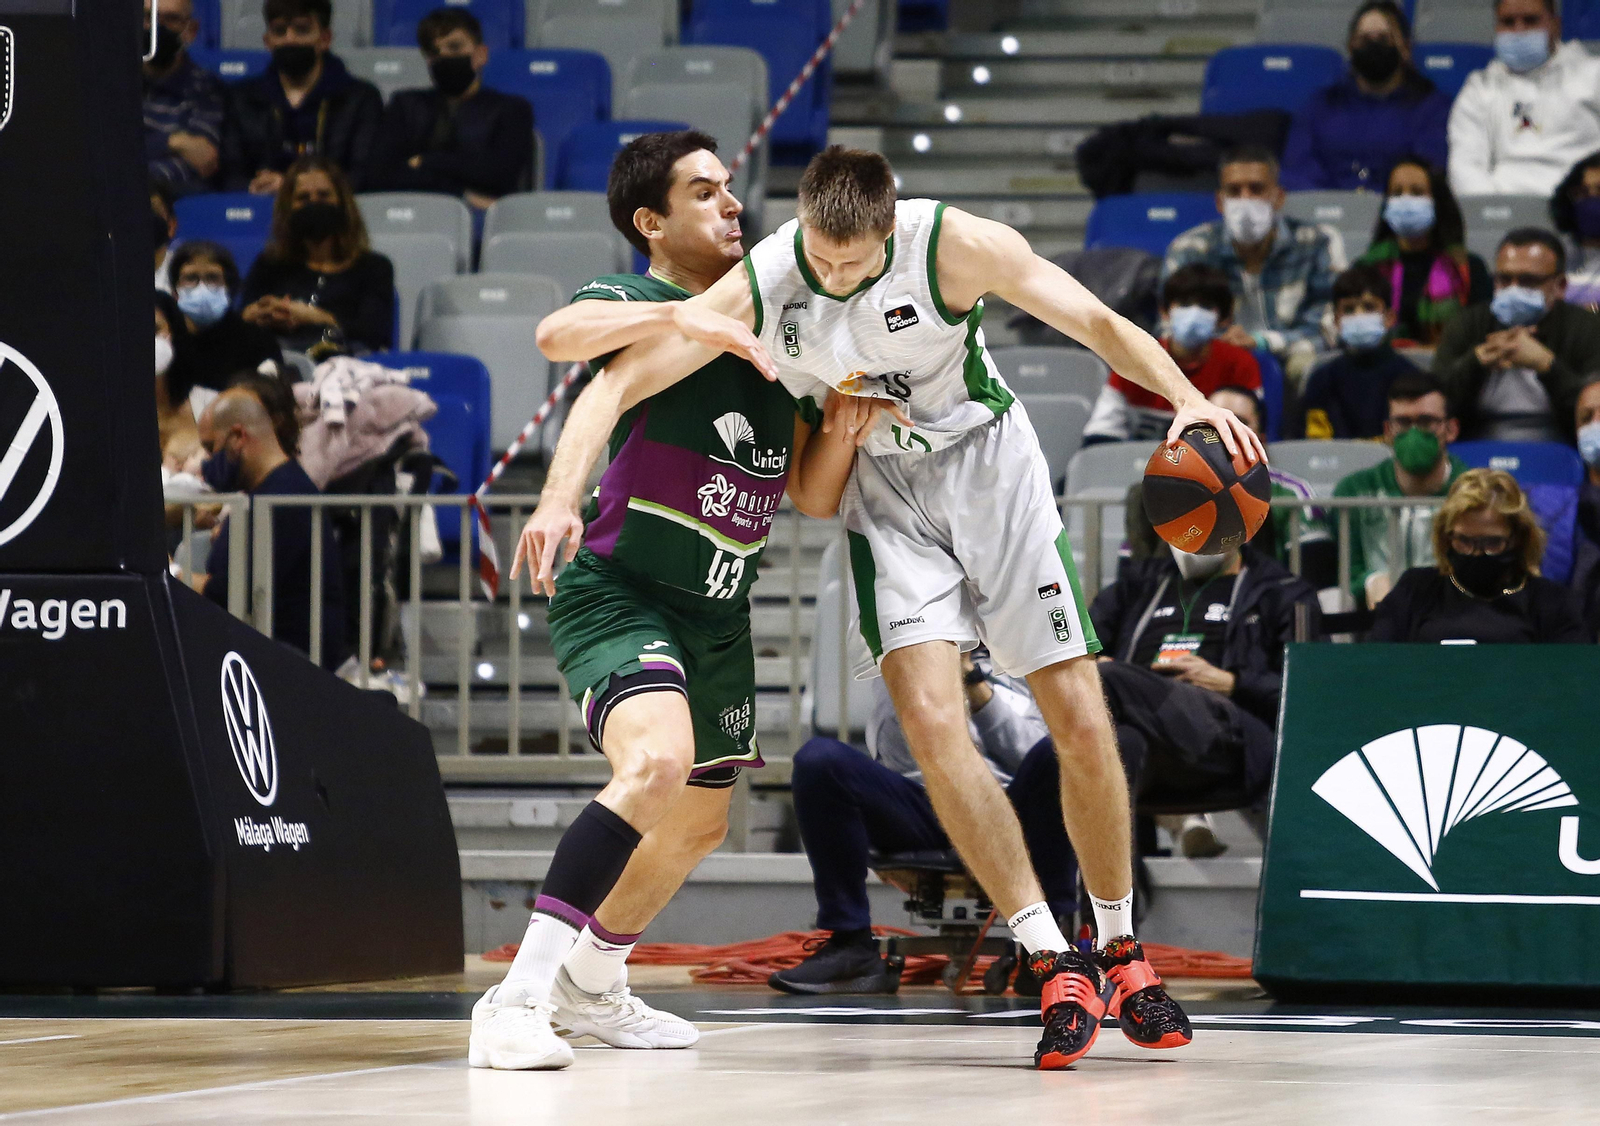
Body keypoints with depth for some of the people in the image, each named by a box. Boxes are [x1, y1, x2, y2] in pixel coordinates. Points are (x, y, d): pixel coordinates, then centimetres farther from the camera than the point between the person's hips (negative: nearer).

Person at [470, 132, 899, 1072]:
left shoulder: (768, 326, 10)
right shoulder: (633, 305, -9)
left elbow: (814, 498, 11)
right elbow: (558, 333, -35)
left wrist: (842, 433, -8)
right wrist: (677, 315, -42)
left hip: (718, 612, 8)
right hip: (616, 592, -8)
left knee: (699, 825, 20)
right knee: (657, 763, -33)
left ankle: (592, 984, 44)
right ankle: (516, 1000, -34)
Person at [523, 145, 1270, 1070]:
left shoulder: (955, 245, -24)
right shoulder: (759, 287, -20)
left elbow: (1098, 322, -17)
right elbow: (619, 380, -19)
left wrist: (1189, 398, -33)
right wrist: (562, 496, -33)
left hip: (989, 465, -1)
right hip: (885, 490, 1)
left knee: (1084, 724, -4)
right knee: (932, 721, -19)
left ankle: (1121, 951, 18)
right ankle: (1057, 965, -12)